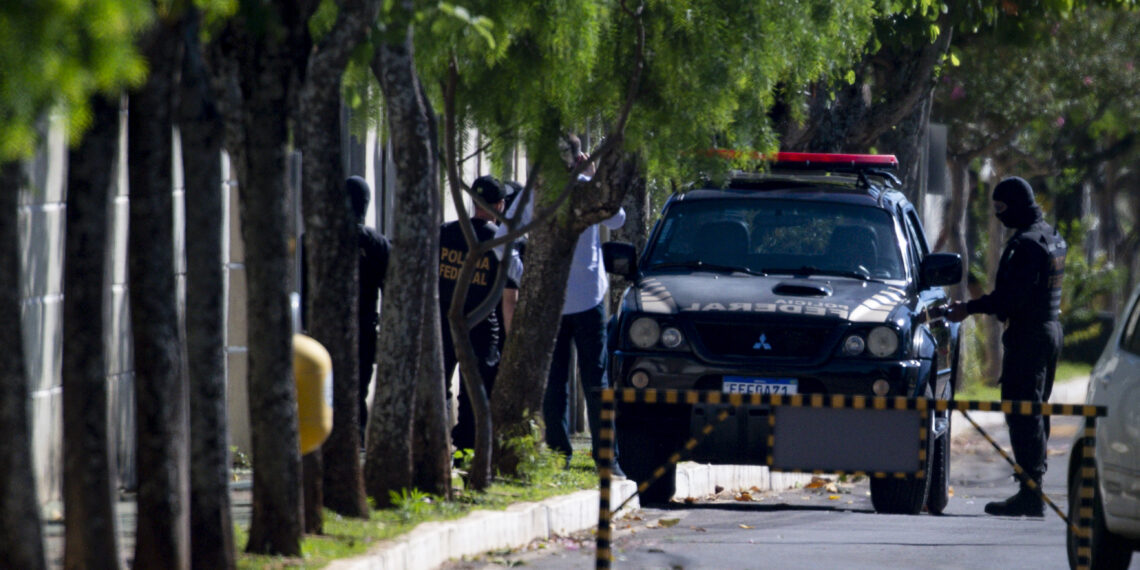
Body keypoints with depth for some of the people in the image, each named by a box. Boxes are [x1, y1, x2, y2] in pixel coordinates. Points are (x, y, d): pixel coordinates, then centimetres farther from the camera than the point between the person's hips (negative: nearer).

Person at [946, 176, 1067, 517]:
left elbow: (1013, 296, -23)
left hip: (1027, 335, -10)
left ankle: (1030, 494, -13)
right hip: (1050, 330, 10)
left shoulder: (1026, 243, -17)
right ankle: (1034, 492, 17)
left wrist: (969, 309, -17)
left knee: (1022, 413, -10)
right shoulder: (1052, 238, 16)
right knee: (1035, 412, 14)